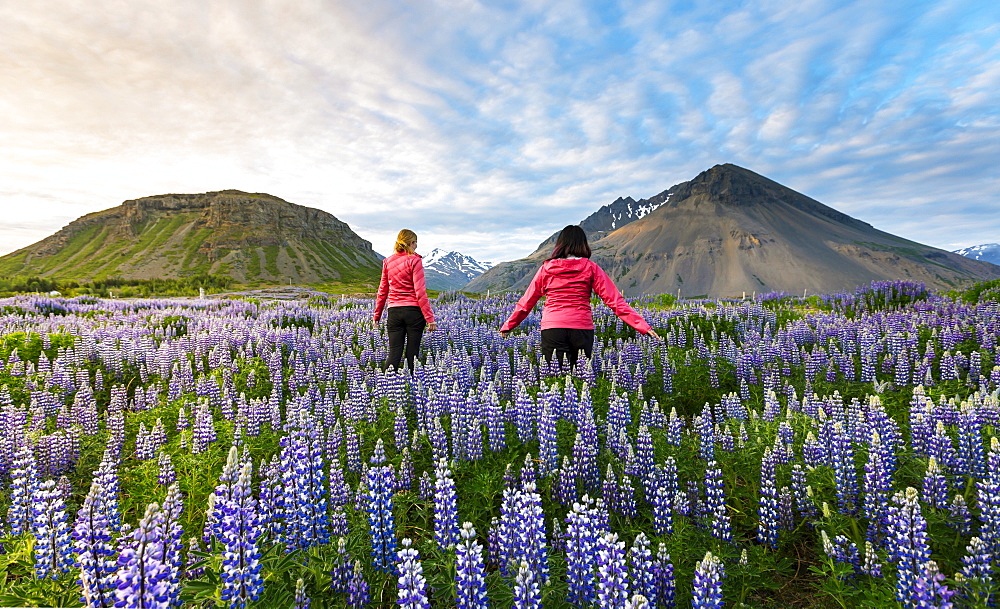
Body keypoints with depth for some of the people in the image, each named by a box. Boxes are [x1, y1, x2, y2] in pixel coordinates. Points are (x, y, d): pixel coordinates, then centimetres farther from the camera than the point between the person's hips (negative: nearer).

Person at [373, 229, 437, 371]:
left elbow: (383, 291, 12)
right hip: (414, 311, -4)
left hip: (394, 311, 4)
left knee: (394, 353, 5)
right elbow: (420, 292, -12)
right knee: (412, 353, 5)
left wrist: (377, 315, 21)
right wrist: (430, 318, -11)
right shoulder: (414, 260, -7)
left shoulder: (388, 262, 8)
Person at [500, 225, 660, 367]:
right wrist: (643, 326, 0)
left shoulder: (546, 268, 7)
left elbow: (526, 303, 13)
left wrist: (507, 326, 26)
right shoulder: (590, 268, 4)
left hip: (551, 329, 0)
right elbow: (615, 300, -1)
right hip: (582, 328, 0)